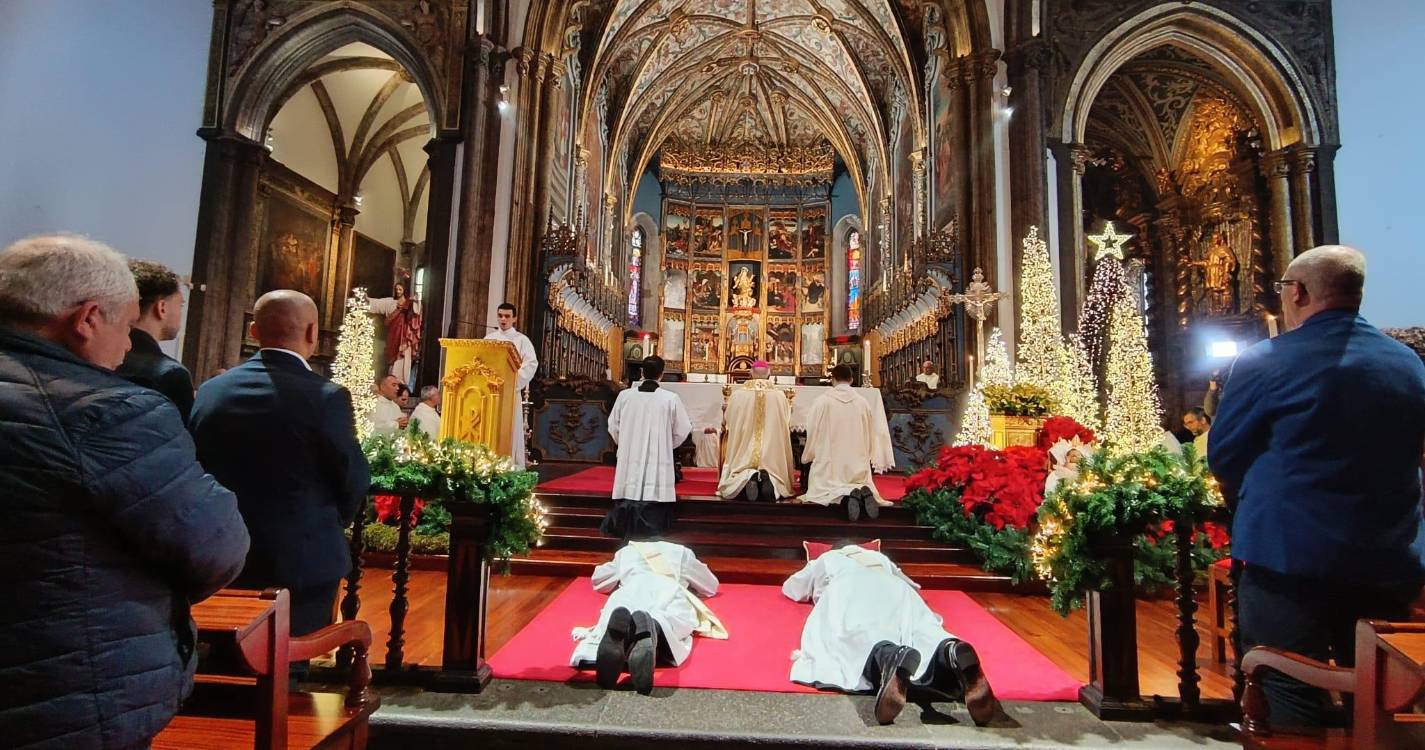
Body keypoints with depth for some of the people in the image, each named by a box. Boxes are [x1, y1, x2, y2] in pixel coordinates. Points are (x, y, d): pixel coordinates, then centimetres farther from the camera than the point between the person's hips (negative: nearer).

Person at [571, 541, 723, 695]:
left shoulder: (626, 551, 43)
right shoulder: (682, 552, 41)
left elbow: (598, 581, 53)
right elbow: (712, 586, 48)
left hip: (631, 590, 0)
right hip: (671, 592, 0)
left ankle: (620, 636, -59)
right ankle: (653, 629, -63)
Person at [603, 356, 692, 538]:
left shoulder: (624, 395, -3)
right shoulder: (671, 398, -9)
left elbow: (613, 427, 7)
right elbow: (683, 430, 0)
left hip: (629, 460, 2)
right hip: (658, 462, -2)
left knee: (630, 496, 11)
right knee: (653, 497, 4)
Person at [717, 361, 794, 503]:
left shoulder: (737, 393, -4)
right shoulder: (779, 395, -3)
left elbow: (729, 422, 9)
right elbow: (786, 423, 10)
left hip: (744, 455, 0)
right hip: (772, 455, 0)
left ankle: (748, 478, -23)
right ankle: (769, 479, -23)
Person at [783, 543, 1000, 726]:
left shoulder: (824, 559, 42)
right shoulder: (880, 559, 47)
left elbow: (790, 589, 56)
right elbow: (912, 584, 61)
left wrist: (816, 590, 74)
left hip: (848, 591, -3)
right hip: (894, 592, 3)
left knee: (852, 636, -32)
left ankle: (890, 657, -67)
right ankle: (952, 651, -59)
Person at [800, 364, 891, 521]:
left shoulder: (823, 400, -7)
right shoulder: (863, 403, 2)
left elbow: (812, 432, -1)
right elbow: (870, 437, 12)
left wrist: (807, 456, 17)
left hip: (829, 463, -3)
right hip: (858, 464, 3)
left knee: (819, 492, 9)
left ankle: (844, 498, -24)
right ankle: (864, 492, -17)